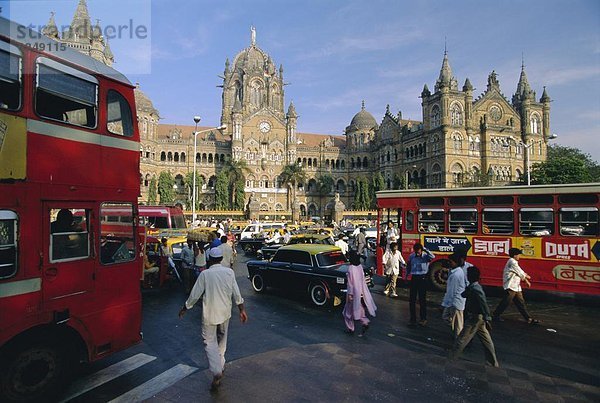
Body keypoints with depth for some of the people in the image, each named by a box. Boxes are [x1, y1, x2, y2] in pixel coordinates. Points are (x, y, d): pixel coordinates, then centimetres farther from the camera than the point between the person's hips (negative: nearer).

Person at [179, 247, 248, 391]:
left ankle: (217, 372, -9)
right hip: (225, 313, 3)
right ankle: (220, 365, 38)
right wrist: (242, 310, 5)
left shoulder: (205, 274, -13)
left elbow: (195, 294, -8)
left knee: (210, 342, 5)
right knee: (222, 340, 23)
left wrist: (184, 308, 8)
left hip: (209, 314, -3)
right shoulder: (229, 272, -7)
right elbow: (236, 294, -5)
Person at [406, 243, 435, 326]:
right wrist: (406, 275, 12)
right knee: (412, 300, 8)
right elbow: (408, 266, 14)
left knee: (422, 299, 6)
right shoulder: (411, 256, 2)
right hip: (414, 278, 4)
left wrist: (425, 250, -31)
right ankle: (413, 319, 19)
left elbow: (433, 257, -31)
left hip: (422, 278, -3)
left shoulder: (426, 256, -8)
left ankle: (423, 318, 21)